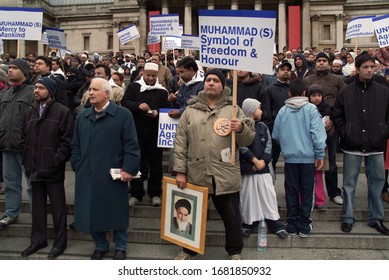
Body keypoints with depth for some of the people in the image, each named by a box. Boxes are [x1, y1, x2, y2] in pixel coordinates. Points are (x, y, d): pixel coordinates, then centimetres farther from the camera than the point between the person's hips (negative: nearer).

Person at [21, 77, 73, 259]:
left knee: (58, 207, 5)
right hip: (35, 168, 6)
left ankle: (60, 242, 18)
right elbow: (25, 138, 14)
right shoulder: (30, 112, 13)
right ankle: (38, 239, 29)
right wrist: (27, 162, 5)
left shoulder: (62, 112, -7)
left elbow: (67, 140, -11)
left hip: (53, 169, -6)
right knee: (38, 206, 15)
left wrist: (56, 161, -14)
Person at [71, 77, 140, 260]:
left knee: (117, 211, 7)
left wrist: (129, 169, -14)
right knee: (92, 211, 11)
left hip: (114, 175, -4)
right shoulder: (83, 117, 13)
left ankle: (120, 247, 25)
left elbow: (131, 145, -8)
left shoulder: (123, 115, -4)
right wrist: (77, 166, 6)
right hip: (88, 175, 5)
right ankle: (100, 246, 30)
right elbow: (75, 145, 16)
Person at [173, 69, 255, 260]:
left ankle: (234, 252, 31)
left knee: (232, 216, 10)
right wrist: (180, 171, -3)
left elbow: (249, 139, 3)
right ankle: (189, 250, 35)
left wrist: (241, 129, -19)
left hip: (226, 176, -1)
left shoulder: (233, 109, 5)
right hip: (196, 175, 1)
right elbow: (180, 143, 3)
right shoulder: (190, 111, 7)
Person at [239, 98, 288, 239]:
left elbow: (269, 144, 8)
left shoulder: (263, 126, 13)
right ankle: (248, 223, 20)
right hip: (247, 169, -4)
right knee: (248, 197, 4)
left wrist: (263, 160, -7)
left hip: (263, 168, 4)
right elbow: (241, 146, -14)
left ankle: (276, 224, 11)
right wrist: (255, 160, -10)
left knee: (269, 196, 3)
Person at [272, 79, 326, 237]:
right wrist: (320, 155, -3)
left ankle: (292, 225, 16)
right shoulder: (311, 109, -5)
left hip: (289, 157, 2)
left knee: (291, 191, 10)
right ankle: (304, 226, 12)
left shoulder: (283, 110, 1)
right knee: (306, 192, 8)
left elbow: (275, 135, 5)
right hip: (308, 157, -1)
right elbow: (317, 133, -9)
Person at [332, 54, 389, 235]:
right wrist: (345, 134, -4)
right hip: (352, 147, -1)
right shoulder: (346, 92, 2)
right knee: (349, 183, 6)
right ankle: (348, 218, 18)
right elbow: (337, 116, 5)